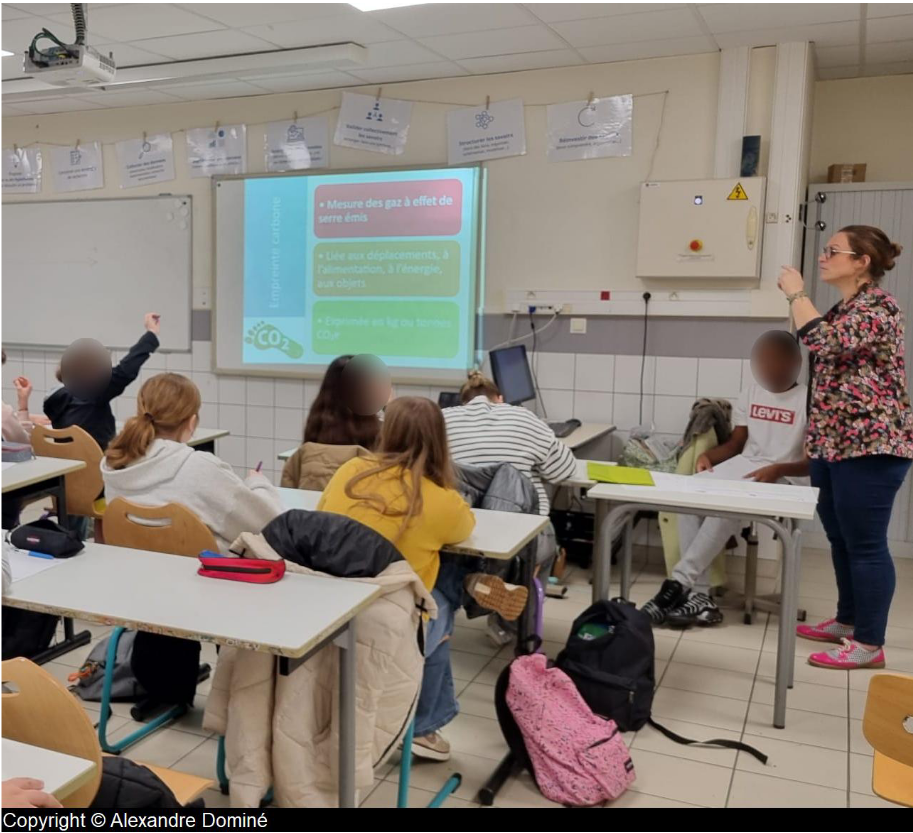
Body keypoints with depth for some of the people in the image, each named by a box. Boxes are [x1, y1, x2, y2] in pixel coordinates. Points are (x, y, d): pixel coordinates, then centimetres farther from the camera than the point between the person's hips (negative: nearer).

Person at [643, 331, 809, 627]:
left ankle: (678, 584, -29)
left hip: (780, 478, -5)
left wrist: (779, 469, -25)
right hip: (741, 466, 6)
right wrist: (708, 455, -4)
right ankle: (699, 596, -26)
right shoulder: (751, 394, 13)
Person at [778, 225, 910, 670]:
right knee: (841, 539, 16)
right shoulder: (842, 309, 17)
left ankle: (869, 643, 5)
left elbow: (828, 344, -29)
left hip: (869, 444, -10)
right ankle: (847, 621, 29)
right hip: (834, 443, 10)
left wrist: (796, 294, -15)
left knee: (865, 543, -4)